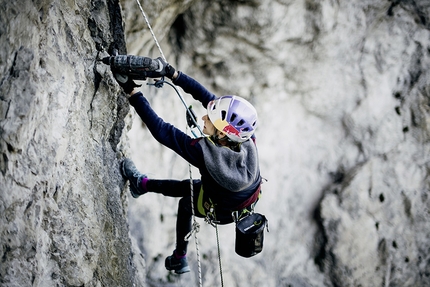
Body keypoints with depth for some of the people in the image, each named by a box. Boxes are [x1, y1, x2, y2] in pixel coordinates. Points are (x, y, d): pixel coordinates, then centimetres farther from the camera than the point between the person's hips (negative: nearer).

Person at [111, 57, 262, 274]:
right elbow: (206, 96, -25)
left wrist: (131, 91, -33)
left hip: (223, 212, -4)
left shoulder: (203, 152, -44)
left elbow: (161, 130, -37)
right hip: (249, 199, 5)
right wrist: (172, 73, -24)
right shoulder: (247, 139, -31)